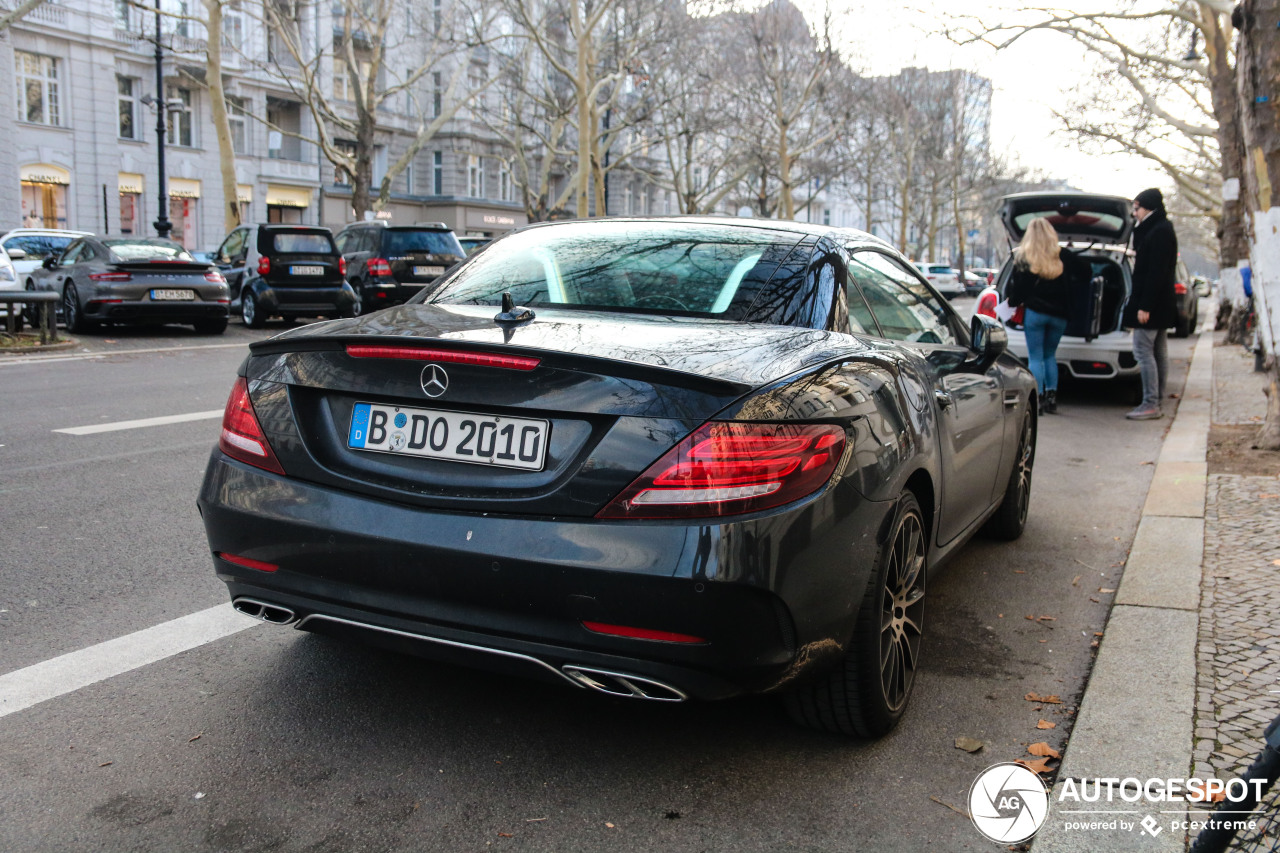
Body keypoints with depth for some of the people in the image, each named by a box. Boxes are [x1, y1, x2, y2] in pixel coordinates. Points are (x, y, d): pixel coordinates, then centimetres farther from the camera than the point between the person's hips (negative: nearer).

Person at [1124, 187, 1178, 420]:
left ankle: (1150, 404, -9)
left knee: (1143, 351, -10)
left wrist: (1145, 305, -23)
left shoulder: (1159, 232, -15)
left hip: (1151, 304, -11)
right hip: (1162, 304, 11)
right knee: (1159, 352, 11)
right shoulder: (1161, 229, 17)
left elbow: (1156, 272, -21)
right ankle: (1157, 401, 16)